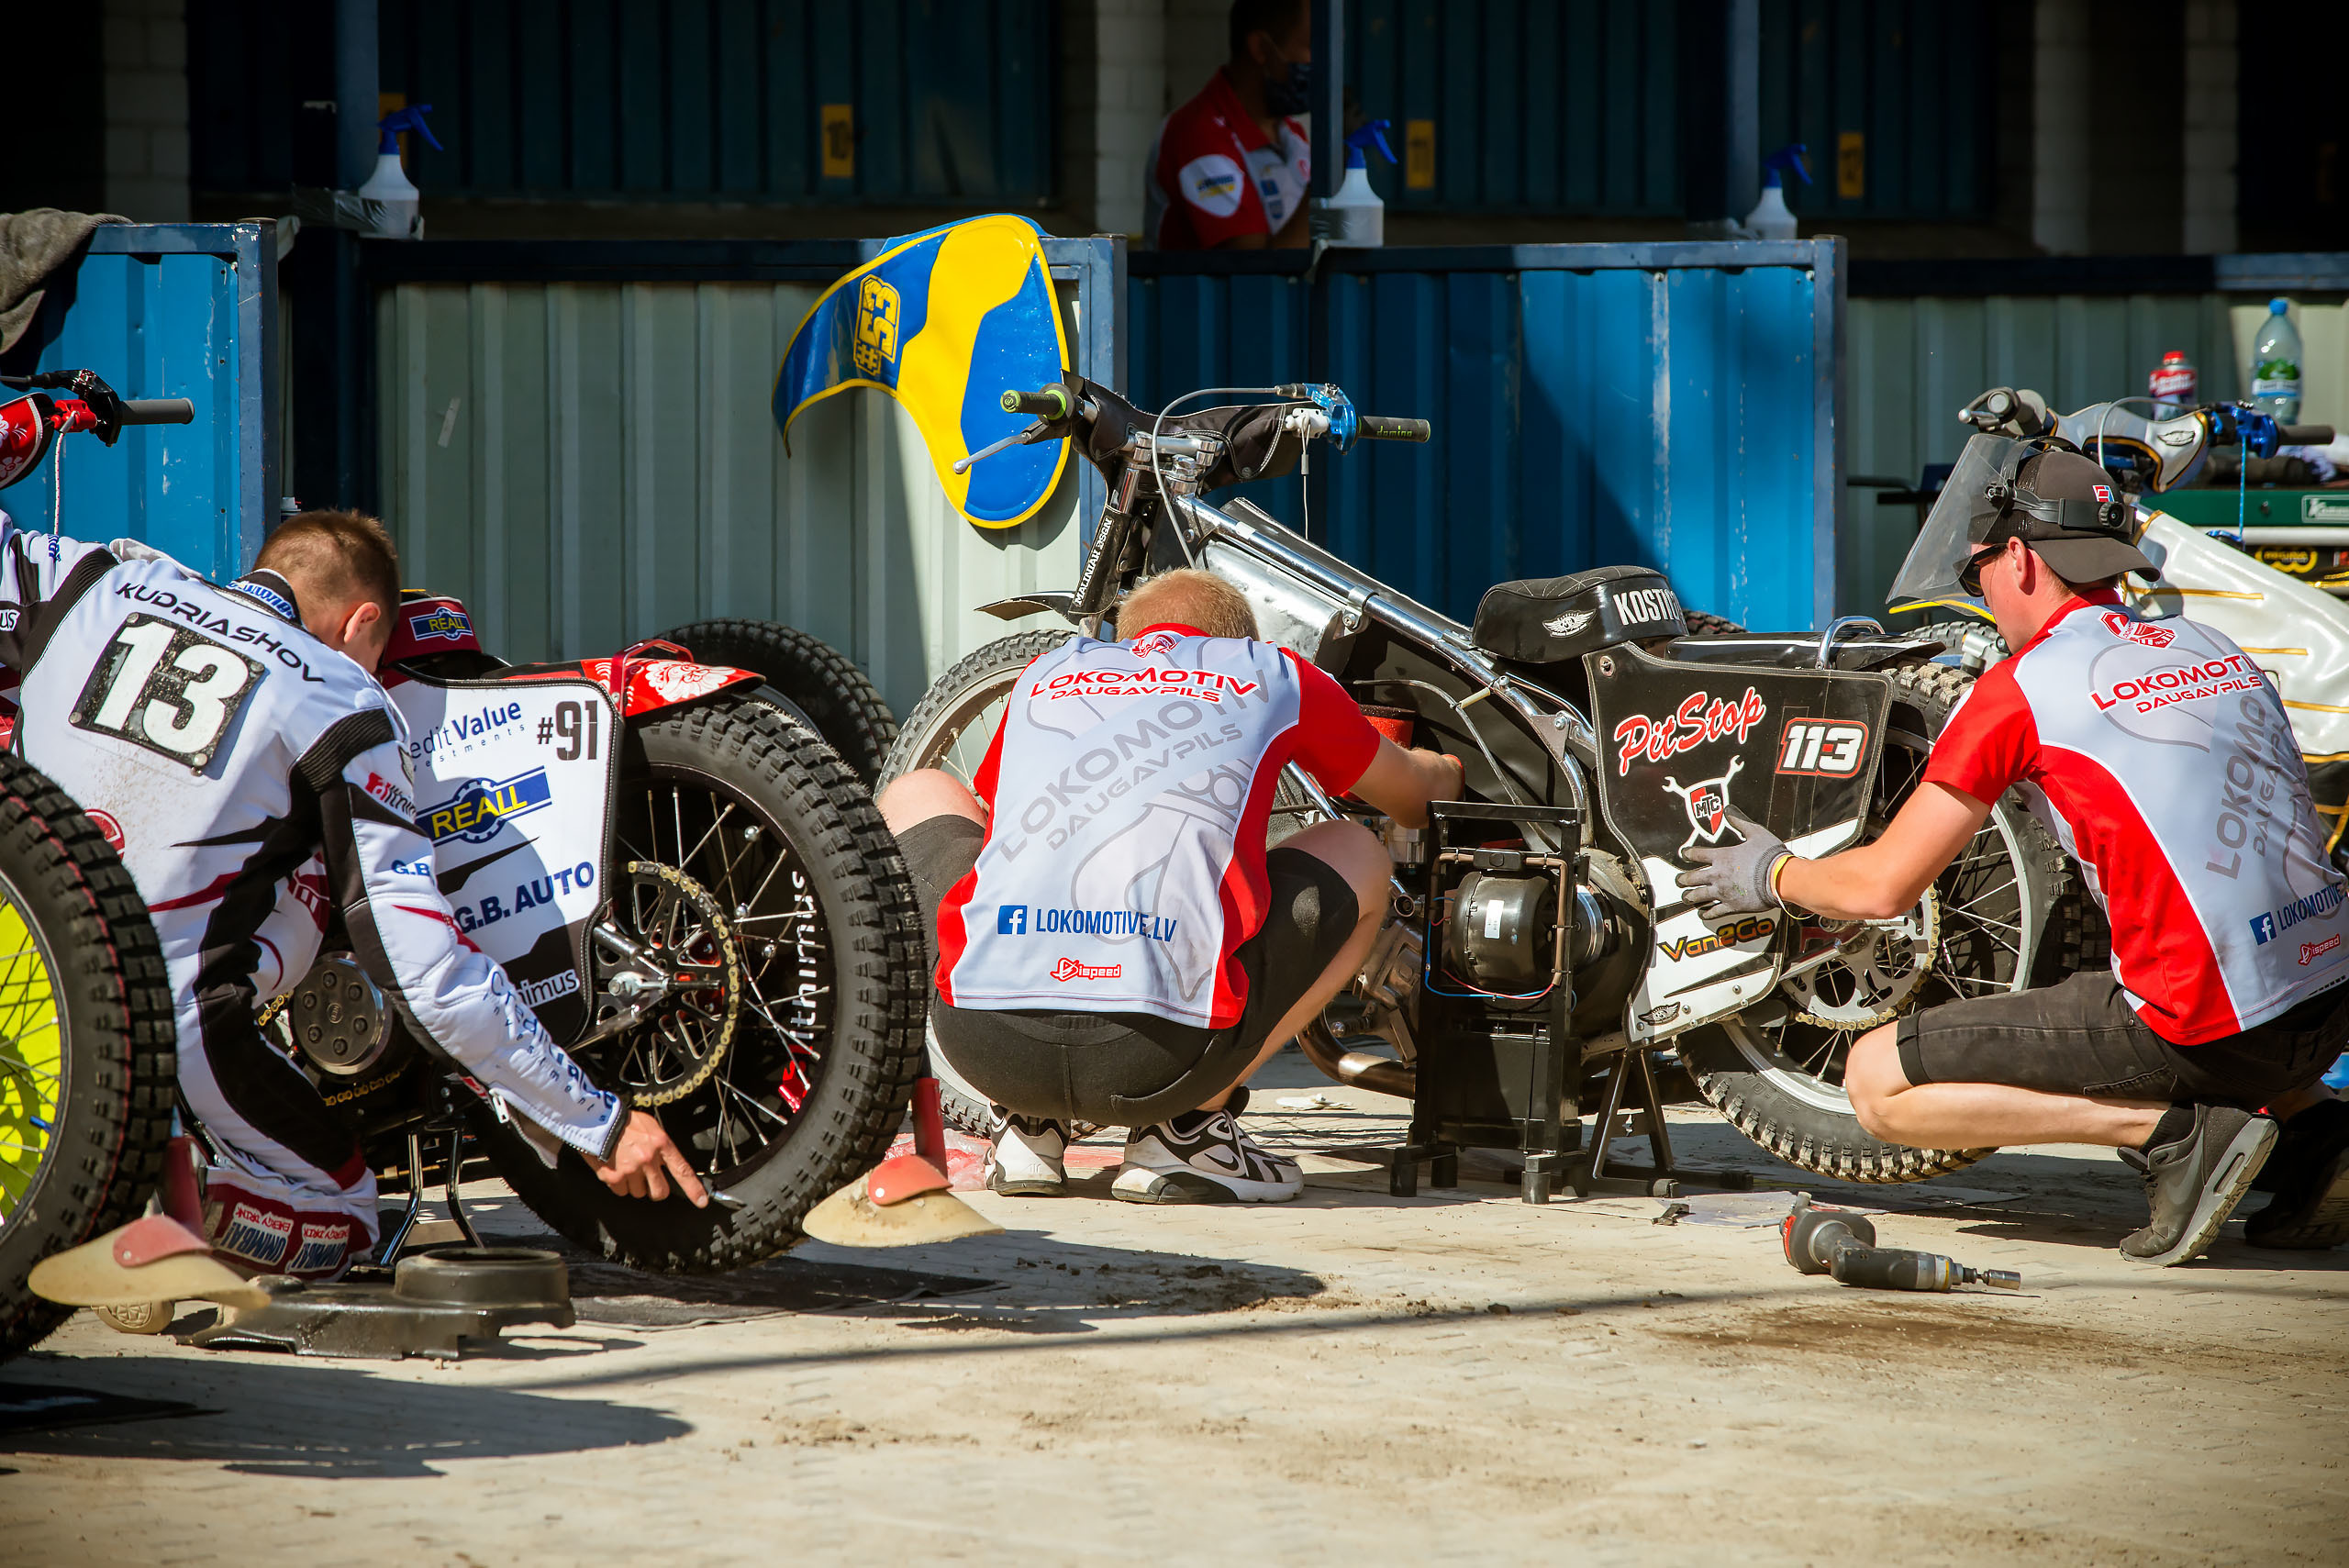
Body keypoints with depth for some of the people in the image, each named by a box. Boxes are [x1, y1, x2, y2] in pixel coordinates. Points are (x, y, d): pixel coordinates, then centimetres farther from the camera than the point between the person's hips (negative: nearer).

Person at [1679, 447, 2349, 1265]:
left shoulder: (2020, 686, -4)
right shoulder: (2217, 649, 15)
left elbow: (1882, 887, 1)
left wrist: (1774, 875, 20)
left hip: (2202, 1029, -7)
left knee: (1877, 1083, 2)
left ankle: (2173, 1131, -9)